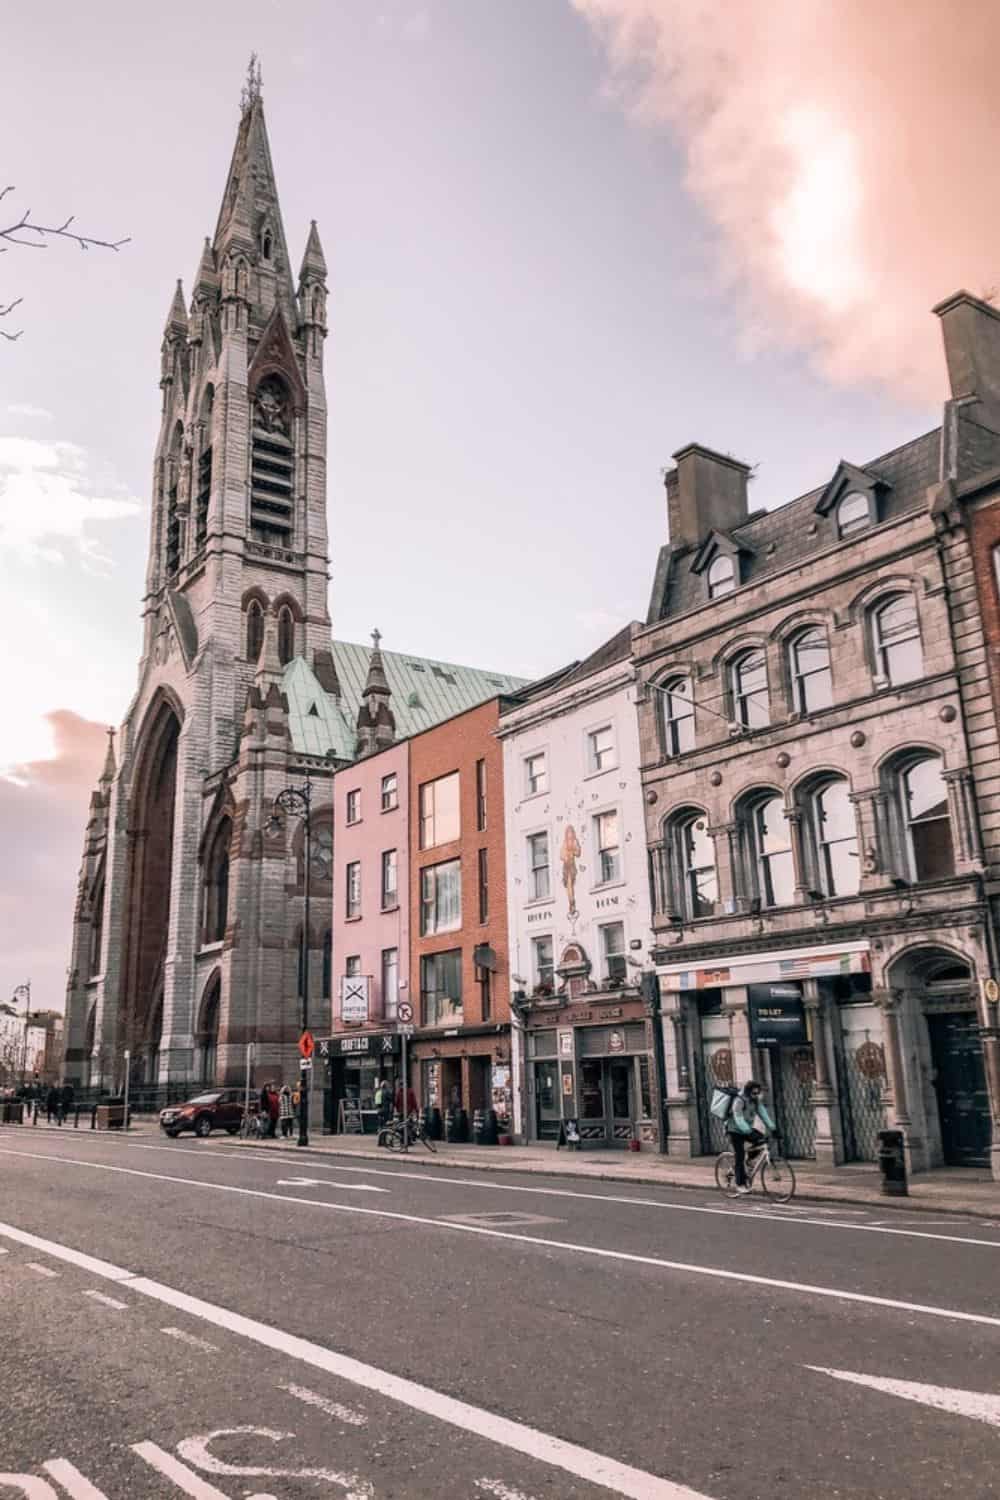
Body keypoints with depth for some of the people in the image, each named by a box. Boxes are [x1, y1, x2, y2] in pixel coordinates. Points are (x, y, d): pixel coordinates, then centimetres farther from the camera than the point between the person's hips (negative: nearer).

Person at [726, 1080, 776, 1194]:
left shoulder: (756, 1100, -3)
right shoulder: (739, 1101, -26)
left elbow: (763, 1114, -7)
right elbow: (739, 1120, -32)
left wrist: (772, 1127, -19)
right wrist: (749, 1132, -42)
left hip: (747, 1129, 6)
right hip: (735, 1131, -6)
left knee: (763, 1139, -16)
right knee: (740, 1157, -9)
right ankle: (740, 1185, 1)